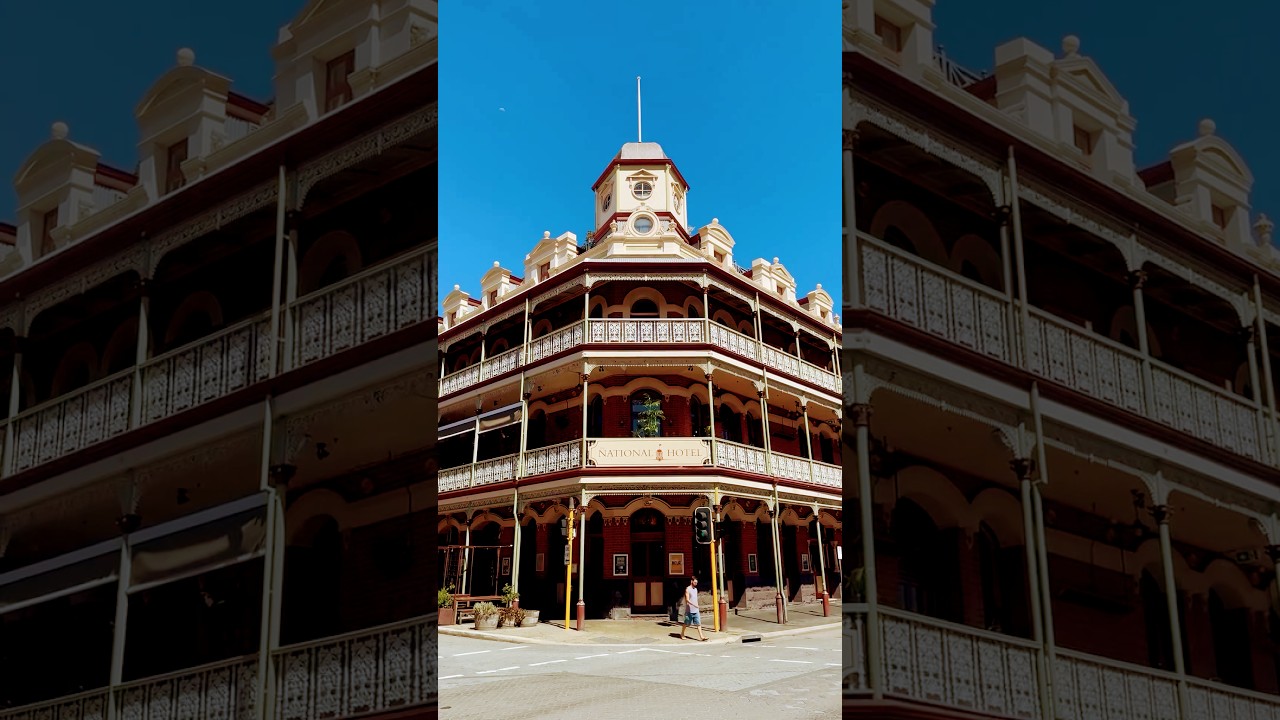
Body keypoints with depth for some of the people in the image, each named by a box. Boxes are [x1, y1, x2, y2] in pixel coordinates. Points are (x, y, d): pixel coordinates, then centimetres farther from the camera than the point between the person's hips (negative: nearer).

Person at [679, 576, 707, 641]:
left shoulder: (695, 589, 13)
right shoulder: (688, 589, -10)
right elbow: (687, 600, -19)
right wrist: (694, 605, -30)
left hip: (696, 610, 6)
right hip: (689, 610, -6)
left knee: (698, 623, -3)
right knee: (686, 623, 7)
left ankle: (701, 637, -8)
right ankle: (682, 634, 26)